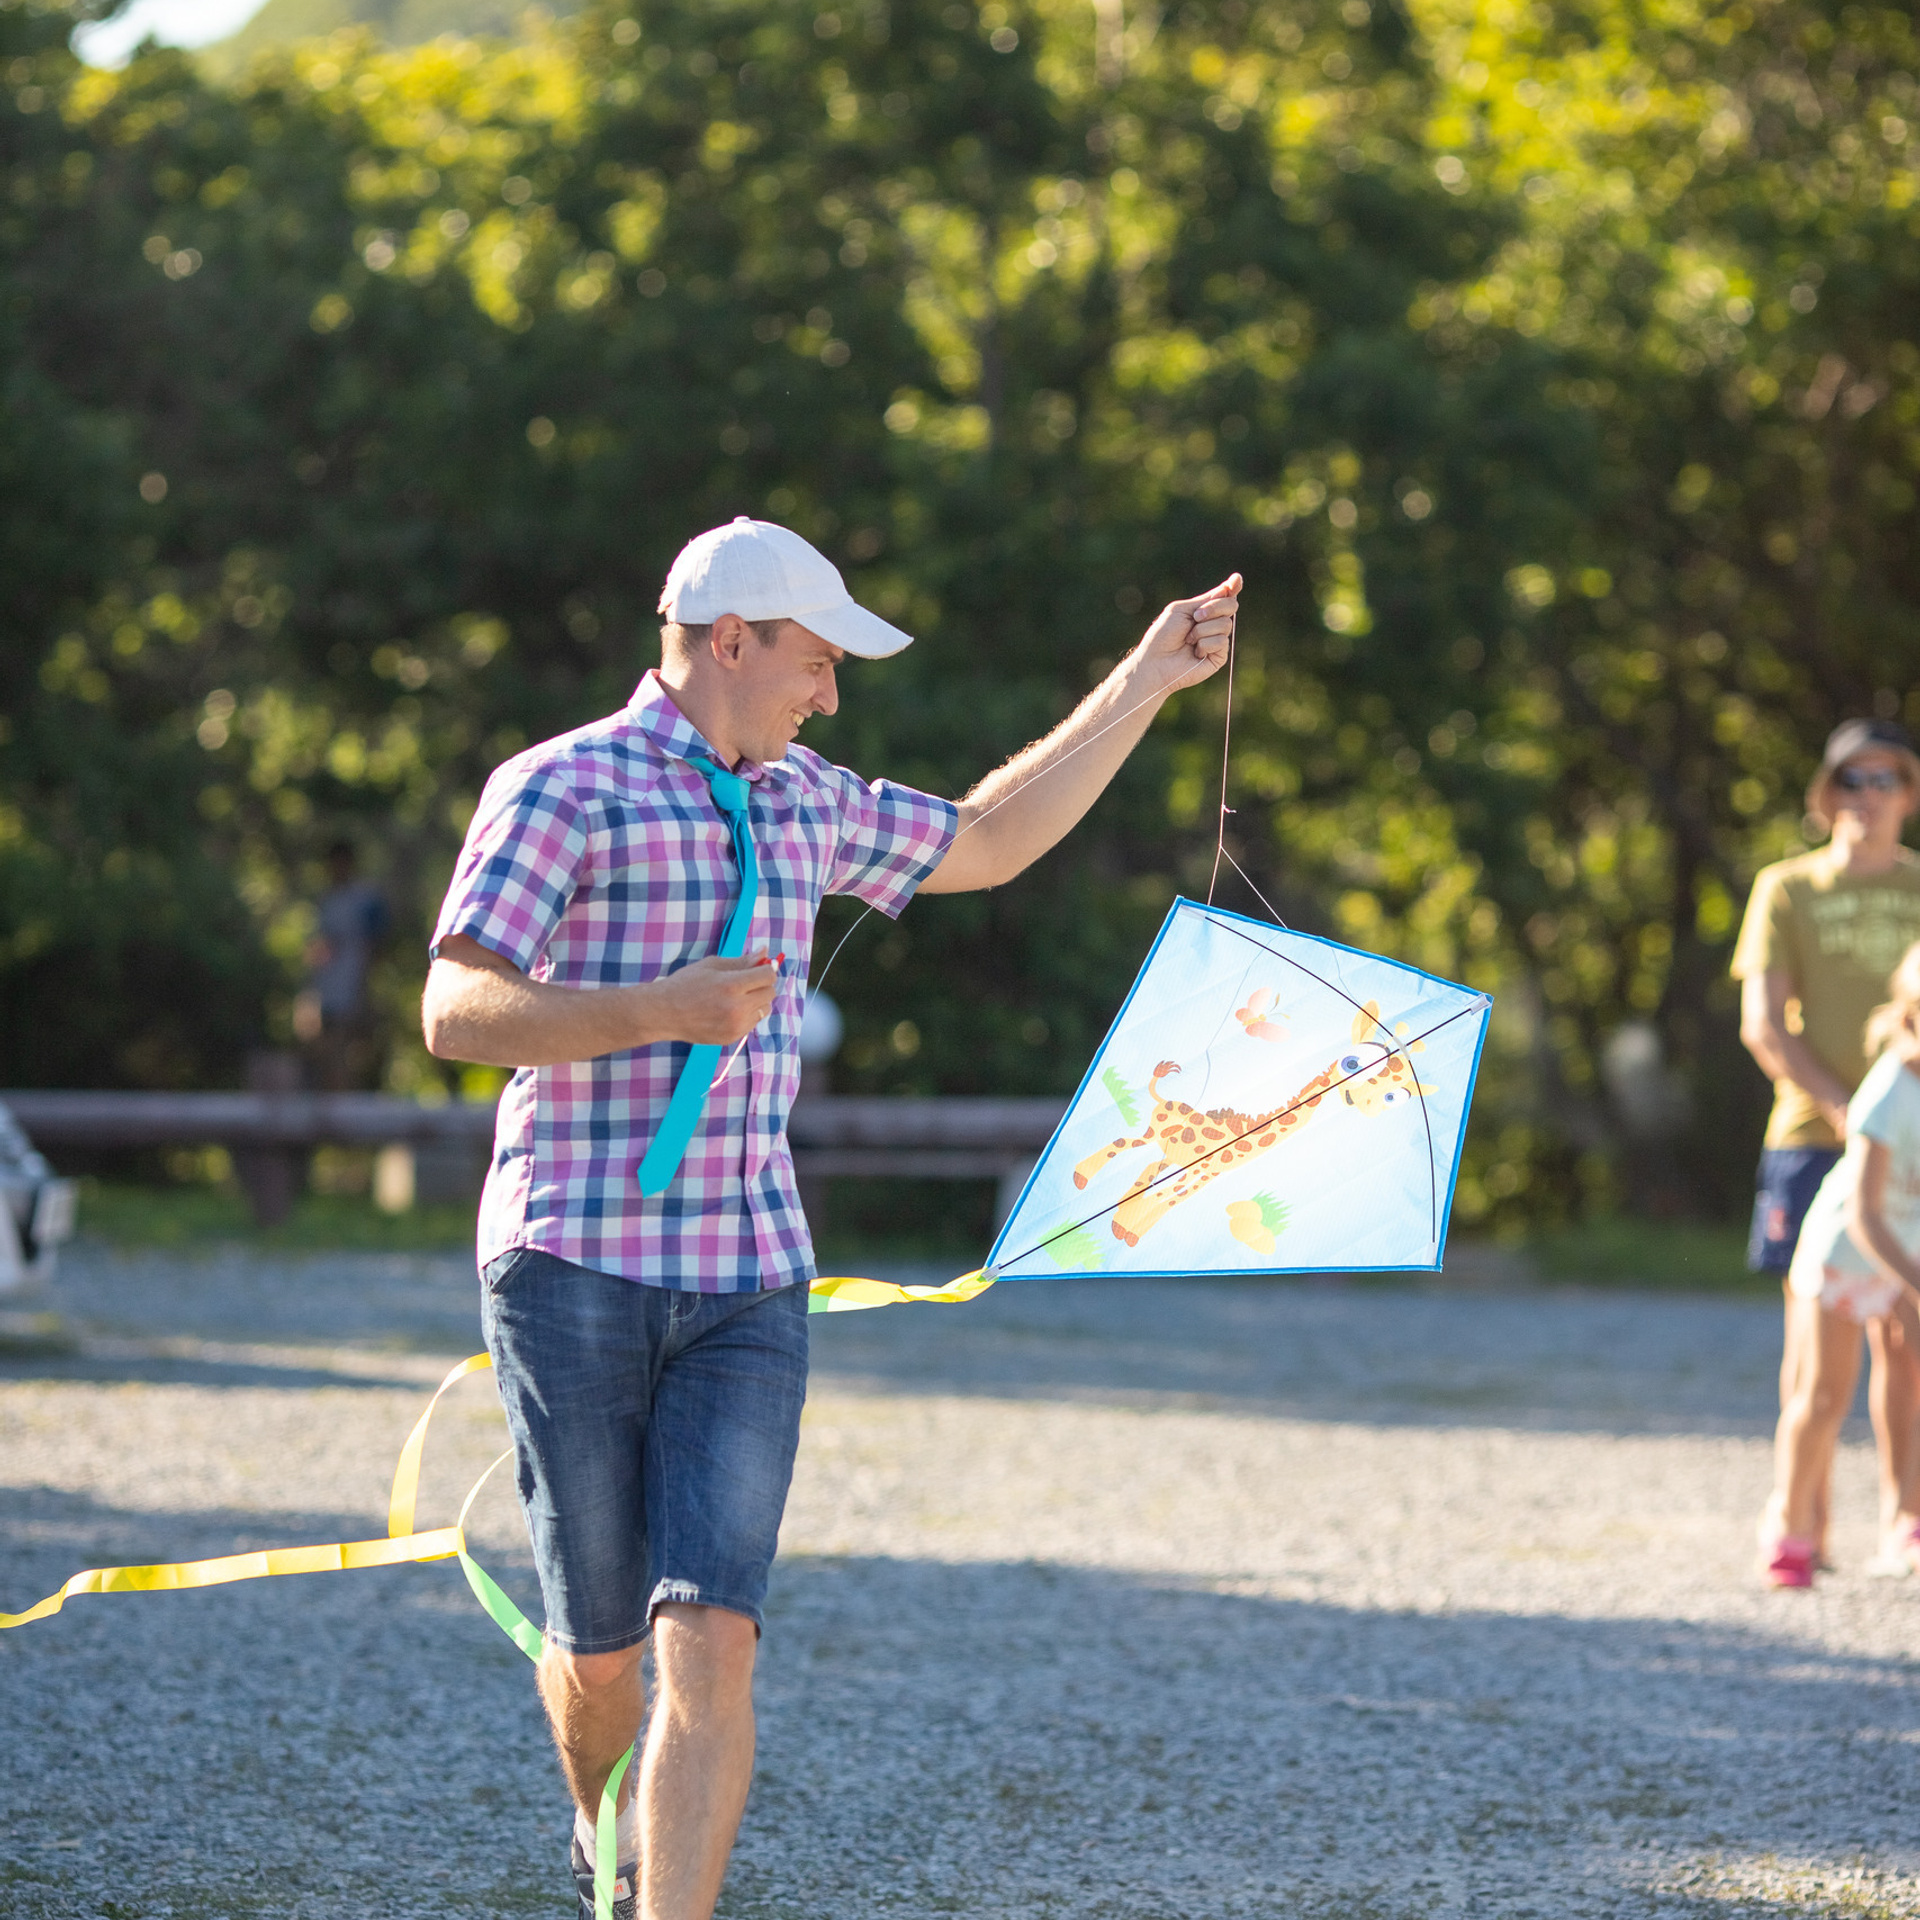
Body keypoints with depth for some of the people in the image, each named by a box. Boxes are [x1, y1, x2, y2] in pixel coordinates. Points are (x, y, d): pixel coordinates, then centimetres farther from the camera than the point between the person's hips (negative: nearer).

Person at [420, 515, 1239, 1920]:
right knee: (602, 1641, 6)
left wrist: (1146, 683, 28)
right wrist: (659, 1012, -22)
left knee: (711, 1635, -13)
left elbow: (989, 840, 31)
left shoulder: (806, 805, 16)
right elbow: (457, 1013, -12)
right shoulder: (563, 788, -6)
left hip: (750, 1284, 4)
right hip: (575, 1270, -4)